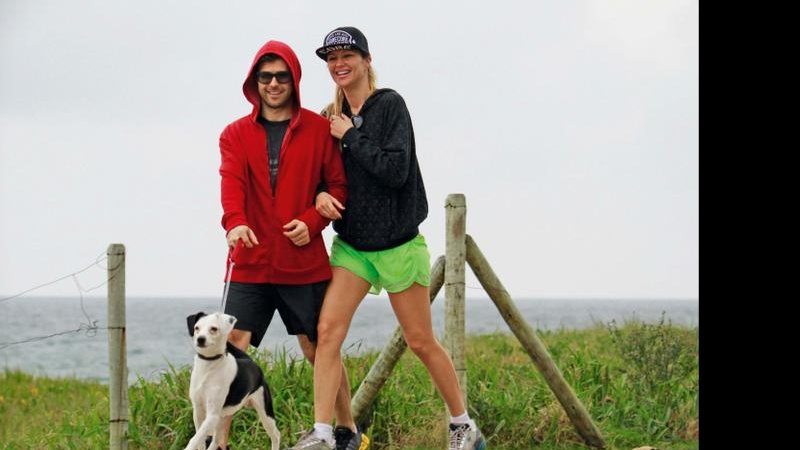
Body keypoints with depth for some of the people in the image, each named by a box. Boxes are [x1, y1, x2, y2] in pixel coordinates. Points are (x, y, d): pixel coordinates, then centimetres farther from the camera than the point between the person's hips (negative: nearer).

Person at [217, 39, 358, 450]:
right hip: (251, 263, 1)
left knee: (318, 348, 9)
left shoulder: (318, 129, 4)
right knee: (232, 349, -7)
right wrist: (234, 222, -31)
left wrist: (312, 221, -15)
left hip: (304, 260, -1)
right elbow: (232, 182, -10)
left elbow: (339, 185, 3)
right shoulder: (235, 134, 6)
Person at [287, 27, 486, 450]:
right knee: (327, 331, -12)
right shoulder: (330, 118, 8)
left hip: (397, 244, -5)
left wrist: (351, 136, -15)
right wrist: (320, 194, -8)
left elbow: (396, 169, -20)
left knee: (421, 342, 4)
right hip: (351, 244, 5)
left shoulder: (389, 105, -9)